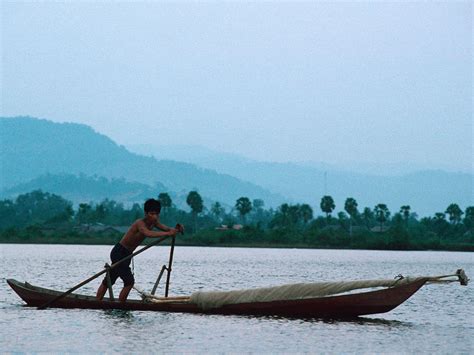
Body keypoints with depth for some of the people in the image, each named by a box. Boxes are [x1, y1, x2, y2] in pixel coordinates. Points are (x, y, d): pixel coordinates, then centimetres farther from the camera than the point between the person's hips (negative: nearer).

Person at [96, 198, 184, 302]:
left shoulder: (154, 222, -1)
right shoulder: (140, 223, -26)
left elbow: (166, 228, -8)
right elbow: (148, 233, -46)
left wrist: (176, 230, -31)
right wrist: (168, 233, -56)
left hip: (127, 254, 9)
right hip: (118, 253, -9)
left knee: (108, 281, 17)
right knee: (129, 281, -17)